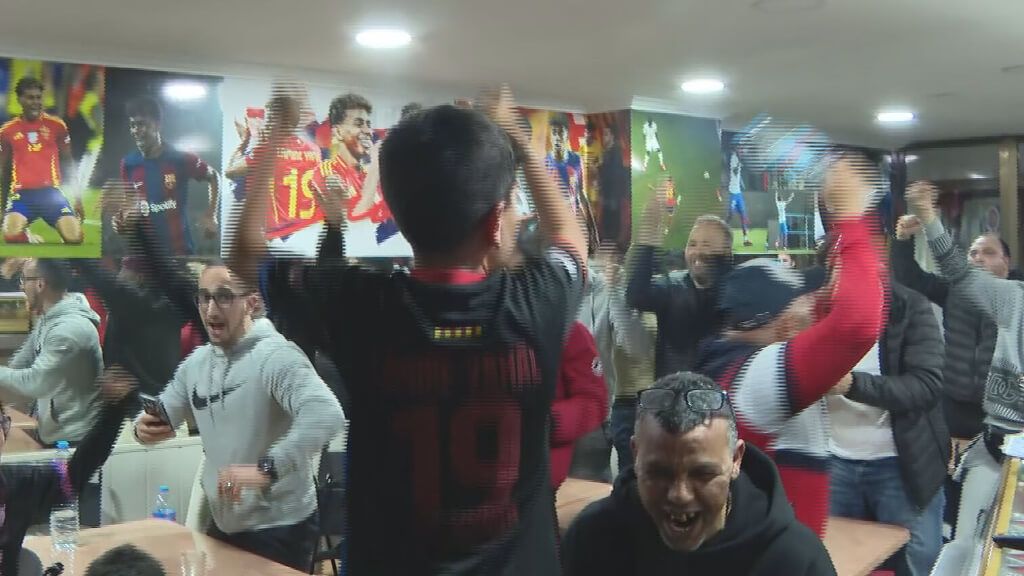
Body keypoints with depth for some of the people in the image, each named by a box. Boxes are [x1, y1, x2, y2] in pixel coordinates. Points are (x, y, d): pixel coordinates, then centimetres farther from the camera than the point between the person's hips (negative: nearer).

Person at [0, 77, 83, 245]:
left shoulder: (56, 125, 6)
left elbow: (68, 162, 13)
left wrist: (77, 196, 8)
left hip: (51, 191, 0)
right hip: (22, 193, 0)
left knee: (75, 238, -18)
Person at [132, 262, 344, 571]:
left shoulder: (275, 356, -21)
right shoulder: (195, 363, 5)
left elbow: (327, 415, -36)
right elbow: (160, 419, 14)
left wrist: (266, 469, -44)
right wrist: (144, 428, -10)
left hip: (278, 529, -7)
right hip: (223, 524, 7)